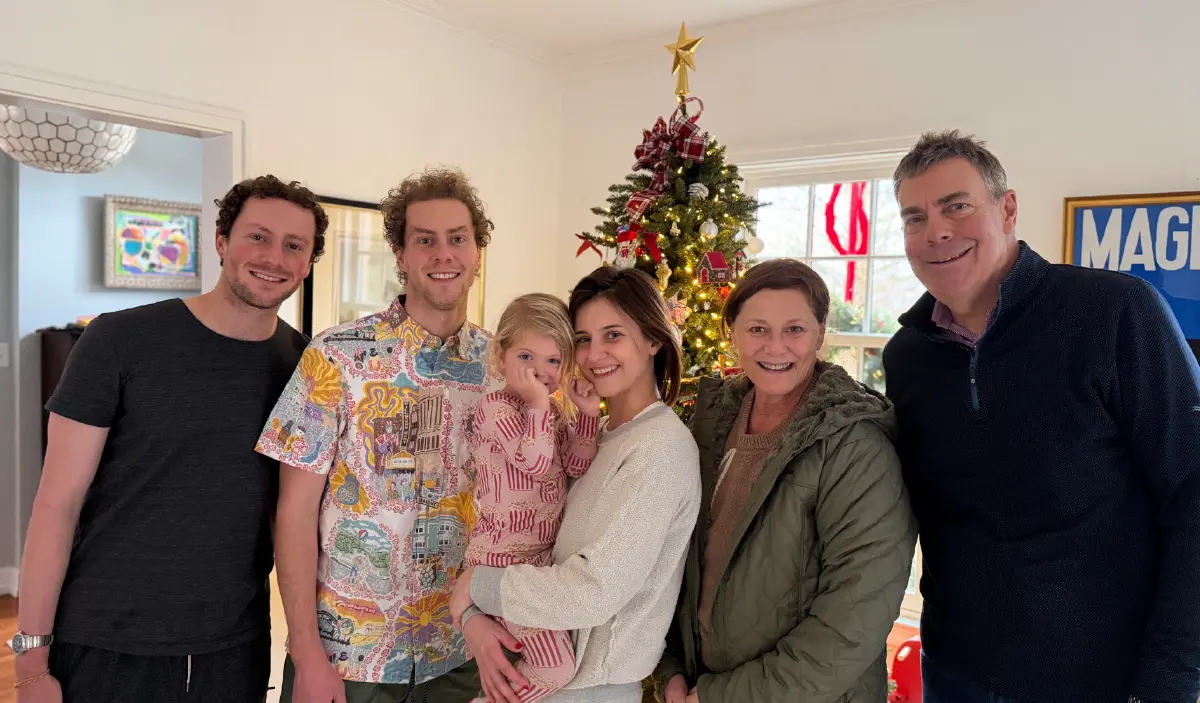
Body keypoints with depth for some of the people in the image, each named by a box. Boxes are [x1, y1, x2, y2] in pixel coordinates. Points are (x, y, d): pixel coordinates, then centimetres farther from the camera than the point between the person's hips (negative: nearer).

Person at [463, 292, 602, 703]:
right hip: (503, 558, -9)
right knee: (557, 667, -11)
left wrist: (588, 413, -5)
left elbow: (578, 467, 2)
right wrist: (540, 402, -24)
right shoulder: (497, 407, -15)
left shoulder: (555, 412, 9)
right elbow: (536, 461, -26)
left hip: (544, 555, 9)